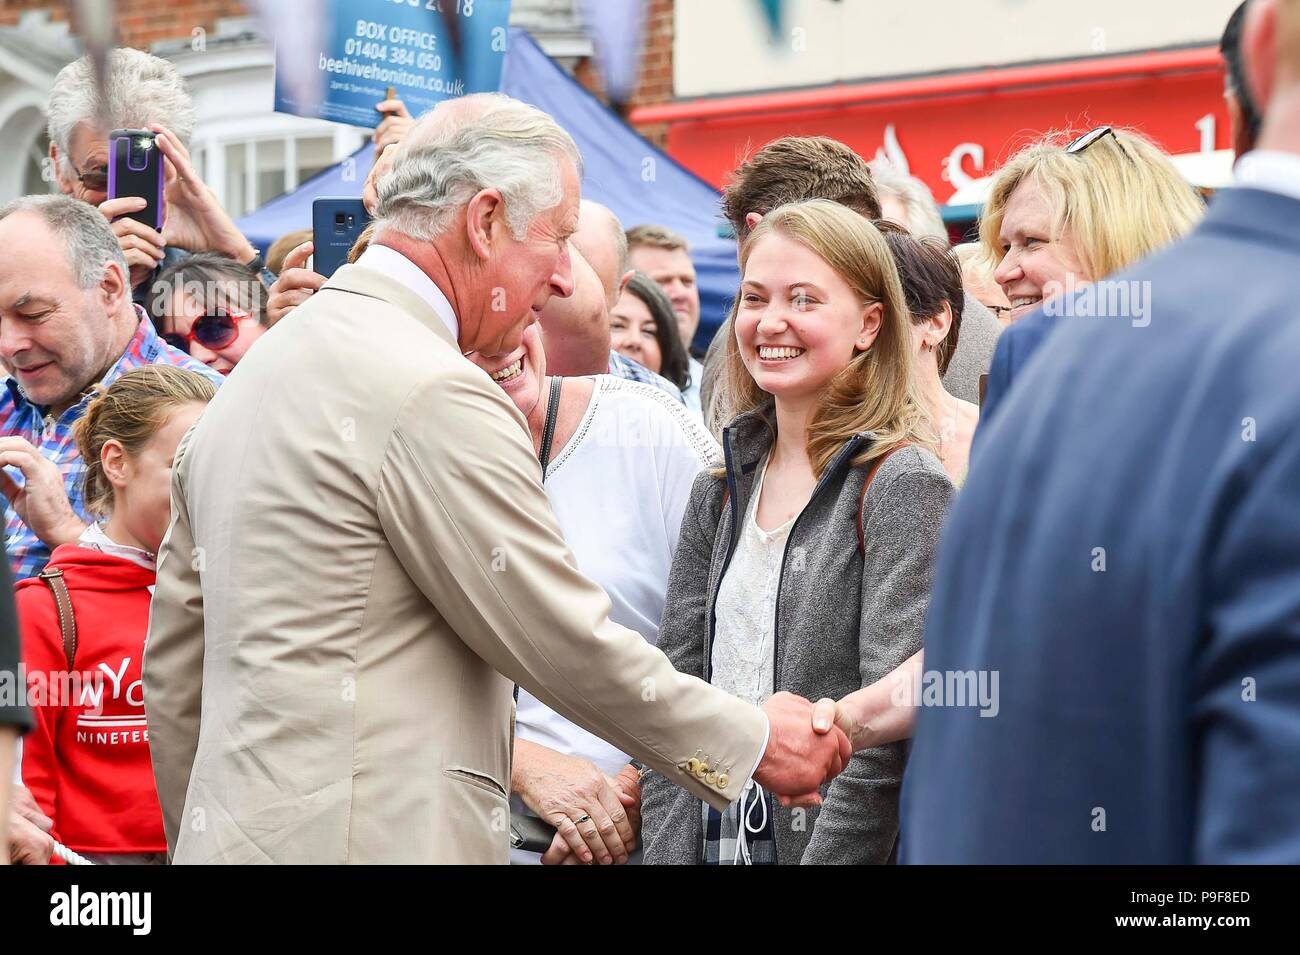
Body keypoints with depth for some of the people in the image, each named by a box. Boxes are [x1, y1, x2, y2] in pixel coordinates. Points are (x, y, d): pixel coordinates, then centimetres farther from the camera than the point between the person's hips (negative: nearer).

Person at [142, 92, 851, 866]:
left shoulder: (251, 375, 16)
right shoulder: (435, 395, -14)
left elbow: (173, 670, 19)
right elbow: (570, 647, -11)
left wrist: (205, 841, 26)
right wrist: (756, 742, 1)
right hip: (377, 839, -9)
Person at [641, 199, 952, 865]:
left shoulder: (902, 486, -10)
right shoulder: (720, 494, 8)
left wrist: (831, 852, -22)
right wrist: (669, 853, -4)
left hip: (841, 843, -6)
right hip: (713, 843, 6)